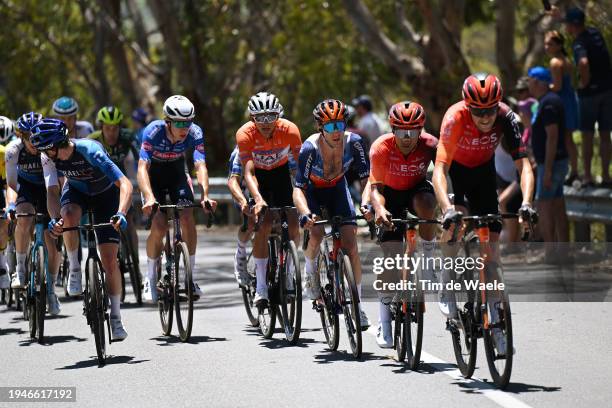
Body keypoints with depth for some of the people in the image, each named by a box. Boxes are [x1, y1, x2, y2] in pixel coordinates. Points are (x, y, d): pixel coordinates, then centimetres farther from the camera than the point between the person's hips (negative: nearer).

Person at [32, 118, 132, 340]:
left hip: (106, 194, -3)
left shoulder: (90, 150, -37)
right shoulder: (48, 157, -23)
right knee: (68, 216, -35)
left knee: (109, 261, -11)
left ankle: (116, 319, 2)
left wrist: (121, 214, -59)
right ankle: (75, 270, -13)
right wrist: (55, 218, -47)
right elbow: (52, 192, -26)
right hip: (76, 191, 3)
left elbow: (125, 184, -43)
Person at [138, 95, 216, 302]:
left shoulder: (195, 133, -27)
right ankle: (151, 278, 1)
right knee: (159, 226, -18)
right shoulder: (153, 131, -32)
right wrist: (149, 198, -54)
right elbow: (142, 167, -39)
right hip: (153, 175, -2)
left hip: (177, 172, 2)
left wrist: (205, 196, -50)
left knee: (188, 218, -19)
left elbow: (201, 166, -33)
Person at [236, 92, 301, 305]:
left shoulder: (289, 130, -28)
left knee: (293, 227, -10)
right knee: (263, 226, -19)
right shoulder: (245, 134, -31)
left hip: (281, 172, 2)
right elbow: (248, 172, -37)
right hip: (258, 174, -2)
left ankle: (287, 271, 15)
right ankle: (261, 286, -13)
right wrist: (258, 199, -53)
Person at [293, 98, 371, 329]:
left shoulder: (353, 142, -27)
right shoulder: (310, 148, -33)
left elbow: (366, 178, -22)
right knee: (316, 234, -29)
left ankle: (357, 305, -1)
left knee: (351, 247, -12)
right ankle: (310, 270, 6)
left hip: (337, 189, 2)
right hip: (312, 191, -2)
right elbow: (298, 188, -33)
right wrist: (305, 213, -51)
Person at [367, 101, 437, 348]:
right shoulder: (381, 148, -27)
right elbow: (375, 187, -26)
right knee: (390, 251, -10)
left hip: (416, 189, 1)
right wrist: (379, 209, -47)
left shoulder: (430, 146, -26)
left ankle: (429, 260, -13)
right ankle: (384, 323, -3)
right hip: (390, 193, -1)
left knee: (425, 204, -37)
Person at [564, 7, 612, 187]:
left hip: (589, 92, -6)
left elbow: (583, 63, -39)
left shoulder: (579, 43, -18)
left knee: (587, 136, 3)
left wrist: (584, 82, -19)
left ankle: (587, 177, 6)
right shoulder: (595, 32, 5)